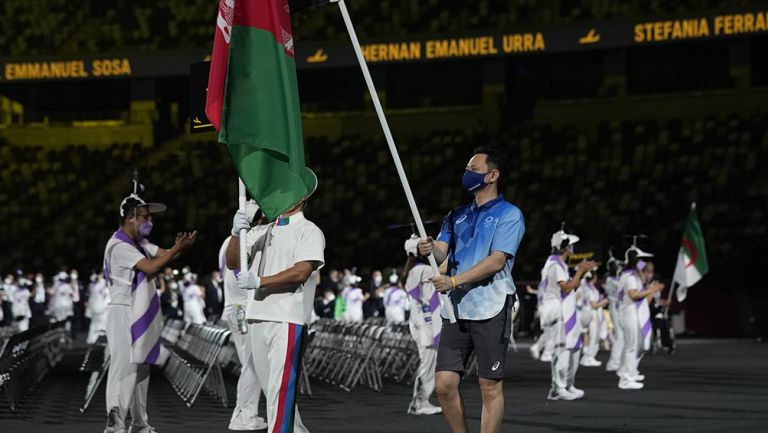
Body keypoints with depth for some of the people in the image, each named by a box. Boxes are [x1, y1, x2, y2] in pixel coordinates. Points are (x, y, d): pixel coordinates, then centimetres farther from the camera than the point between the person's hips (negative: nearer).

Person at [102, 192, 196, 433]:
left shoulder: (140, 243, 16)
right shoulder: (119, 246, -14)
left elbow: (163, 254, 9)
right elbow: (150, 268, -21)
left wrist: (182, 246, -10)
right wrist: (177, 250, -18)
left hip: (141, 317, 10)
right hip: (123, 314, -10)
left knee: (141, 369, 13)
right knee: (124, 369, -14)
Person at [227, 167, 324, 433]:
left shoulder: (309, 232, 2)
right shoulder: (261, 232, 21)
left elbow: (301, 272, -13)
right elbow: (232, 263, 10)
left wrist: (259, 281, -20)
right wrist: (236, 234, -8)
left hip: (288, 320, -7)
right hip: (257, 318, 7)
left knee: (281, 388, -14)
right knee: (271, 388, 10)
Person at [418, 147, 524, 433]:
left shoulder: (509, 214, 0)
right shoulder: (457, 216, 20)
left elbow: (497, 260, -11)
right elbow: (441, 253, 9)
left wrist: (454, 281, -20)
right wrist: (429, 250, -16)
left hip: (490, 310, -6)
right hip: (456, 310, 6)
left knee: (490, 387, -3)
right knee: (444, 385, 0)